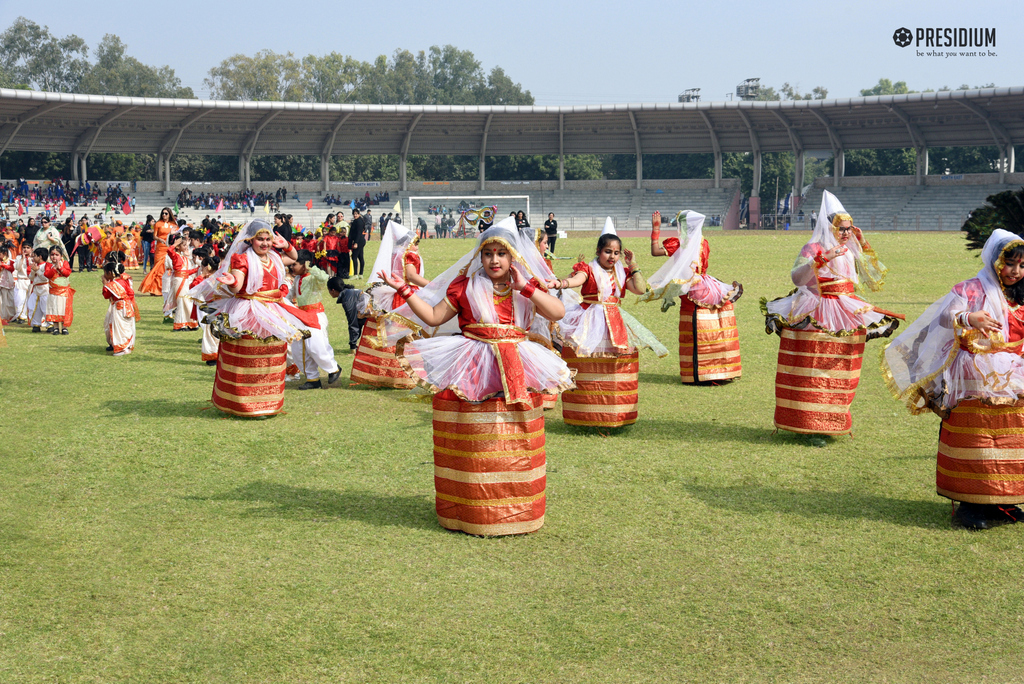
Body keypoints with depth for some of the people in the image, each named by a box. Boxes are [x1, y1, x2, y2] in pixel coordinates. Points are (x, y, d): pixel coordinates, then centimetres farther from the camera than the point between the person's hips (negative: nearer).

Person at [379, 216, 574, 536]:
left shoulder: (529, 288, 8)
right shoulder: (464, 286, 5)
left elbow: (558, 312, -7)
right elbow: (433, 317, 6)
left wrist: (525, 288, -13)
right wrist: (405, 290, -1)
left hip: (515, 373, 2)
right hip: (471, 375, -1)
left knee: (514, 448, 5)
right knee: (472, 447, 0)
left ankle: (513, 510, 17)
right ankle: (470, 510, 11)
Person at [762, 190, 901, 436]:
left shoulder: (849, 251, 14)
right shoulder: (813, 249, -6)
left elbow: (872, 277, 20)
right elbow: (797, 277, -21)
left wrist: (863, 245, 12)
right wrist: (821, 259, -32)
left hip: (847, 318, 7)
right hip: (817, 318, -7)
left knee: (840, 374, 10)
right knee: (814, 372, -7)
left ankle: (834, 421, 19)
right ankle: (809, 425, -3)